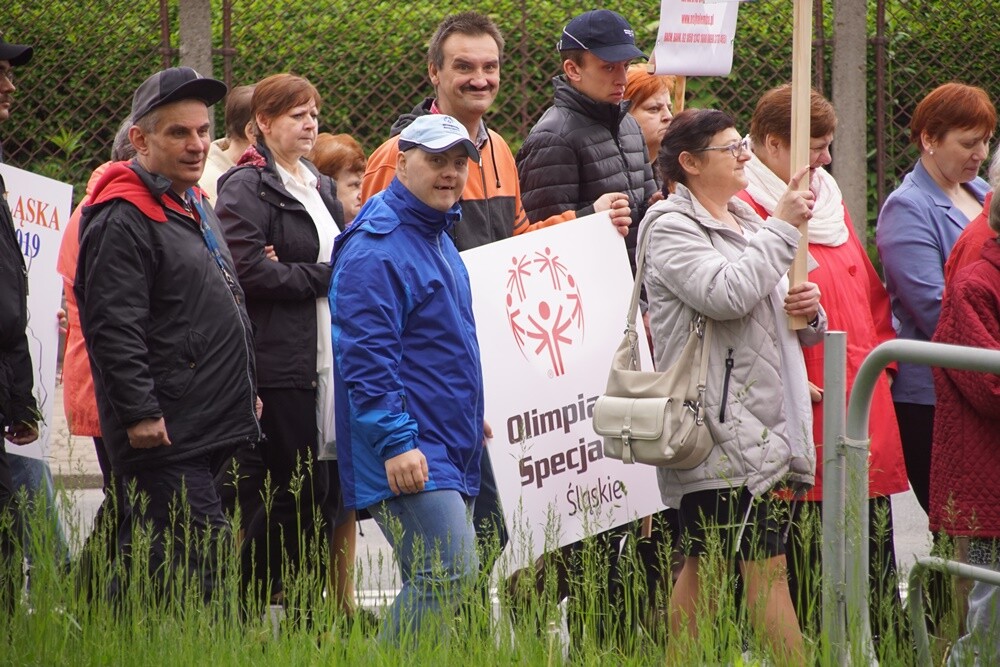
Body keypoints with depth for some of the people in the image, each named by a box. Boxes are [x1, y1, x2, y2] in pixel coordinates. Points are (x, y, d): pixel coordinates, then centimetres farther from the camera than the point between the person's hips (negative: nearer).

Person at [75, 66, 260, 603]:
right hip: (164, 436, -10)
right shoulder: (122, 220, -13)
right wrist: (139, 412, -23)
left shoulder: (194, 206, 19)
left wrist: (246, 392, 28)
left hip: (207, 430, 10)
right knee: (201, 556, -14)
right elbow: (114, 328, -19)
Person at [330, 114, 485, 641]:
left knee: (443, 579, 8)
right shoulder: (376, 250, -14)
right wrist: (396, 442, -24)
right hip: (409, 458, -10)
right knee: (449, 576, -18)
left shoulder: (437, 237, 18)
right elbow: (366, 355, -20)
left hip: (452, 451, 10)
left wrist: (469, 416, 31)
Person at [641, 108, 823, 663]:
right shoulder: (671, 228, -7)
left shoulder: (746, 223, 20)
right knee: (766, 564, -11)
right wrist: (782, 228, -15)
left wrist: (808, 313, 2)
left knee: (704, 565, 10)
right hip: (716, 427, -8)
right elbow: (726, 294, -23)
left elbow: (781, 322, 26)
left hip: (757, 424, 8)